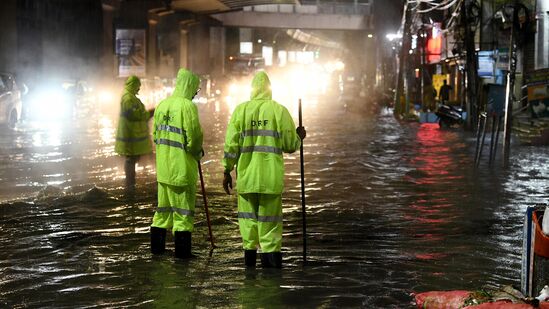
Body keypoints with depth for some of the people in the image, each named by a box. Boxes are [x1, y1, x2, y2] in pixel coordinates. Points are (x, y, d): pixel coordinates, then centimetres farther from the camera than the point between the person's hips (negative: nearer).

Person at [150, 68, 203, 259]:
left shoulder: (162, 105, 9)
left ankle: (157, 246, 23)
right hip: (182, 168, -7)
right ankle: (182, 251, 2)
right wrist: (197, 152, 1)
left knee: (163, 207, 17)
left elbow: (156, 134, 14)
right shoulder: (187, 107, -16)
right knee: (183, 209, 0)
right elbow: (194, 138, -18)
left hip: (163, 167, 7)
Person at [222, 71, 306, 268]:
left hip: (246, 176, 1)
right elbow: (290, 145, 0)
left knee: (248, 216, 11)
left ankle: (249, 256, 13)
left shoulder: (240, 110, 3)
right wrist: (299, 137, 22)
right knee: (269, 219, 4)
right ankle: (270, 256, 0)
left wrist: (227, 171, 8)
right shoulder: (279, 111, -1)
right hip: (271, 178, -1)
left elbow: (231, 145, 1)